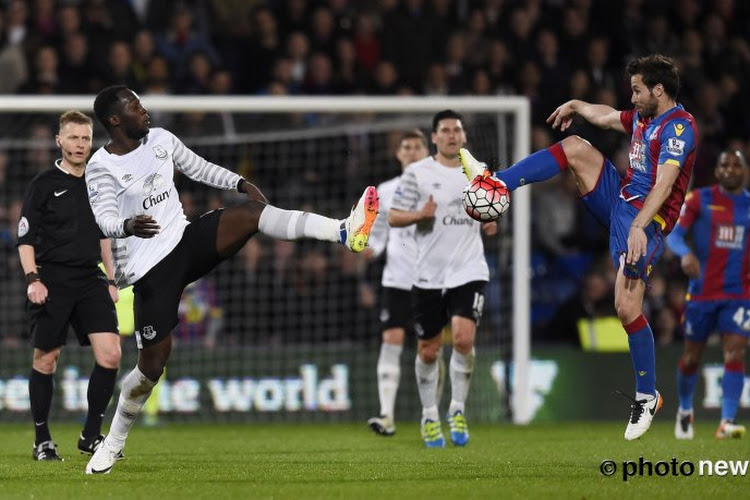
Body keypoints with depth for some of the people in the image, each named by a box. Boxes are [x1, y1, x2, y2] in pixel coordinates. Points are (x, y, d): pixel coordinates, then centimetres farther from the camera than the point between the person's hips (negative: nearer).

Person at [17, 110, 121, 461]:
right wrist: (32, 279, -16)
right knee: (45, 360, 2)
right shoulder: (44, 184, -3)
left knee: (110, 354, -8)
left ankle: (91, 435, 3)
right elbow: (25, 238, -4)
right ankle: (42, 440, 14)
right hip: (52, 281, -4)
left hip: (90, 280, 4)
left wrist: (110, 280, 19)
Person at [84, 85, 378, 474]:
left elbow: (199, 168, 20)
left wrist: (240, 184, 6)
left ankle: (344, 232, -37)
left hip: (186, 241, 5)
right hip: (149, 267, -5)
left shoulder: (160, 139, 7)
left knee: (249, 213, -21)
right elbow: (105, 218, -22)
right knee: (152, 363, -6)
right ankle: (113, 444, 14)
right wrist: (129, 226, -44)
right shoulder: (101, 167, -11)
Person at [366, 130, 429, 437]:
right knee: (391, 341, -11)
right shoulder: (386, 191, 9)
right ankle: (386, 416, -13)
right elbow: (378, 232, 15)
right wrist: (372, 247, -5)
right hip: (397, 279, 1)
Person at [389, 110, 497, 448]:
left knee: (464, 338, -18)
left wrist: (489, 222, 0)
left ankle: (457, 410, -1)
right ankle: (429, 417, 23)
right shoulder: (417, 173, -1)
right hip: (429, 275, -1)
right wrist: (420, 214, -19)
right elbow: (393, 217, 0)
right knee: (428, 350, 6)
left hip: (469, 271, 1)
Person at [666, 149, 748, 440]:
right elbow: (674, 233, -10)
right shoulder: (699, 200, -1)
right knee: (692, 358, 9)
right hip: (702, 292, -1)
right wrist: (686, 253, -31)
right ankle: (685, 411, 34)